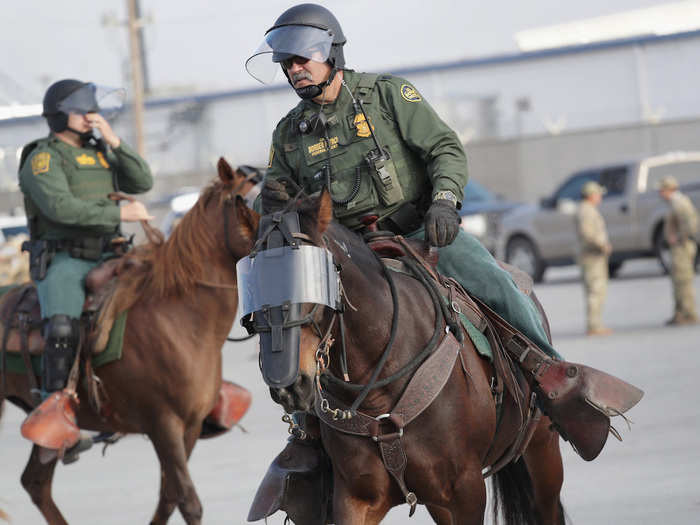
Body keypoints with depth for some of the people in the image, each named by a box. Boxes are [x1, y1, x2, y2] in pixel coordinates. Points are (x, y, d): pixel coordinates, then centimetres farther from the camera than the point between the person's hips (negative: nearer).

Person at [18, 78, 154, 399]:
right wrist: (119, 213, -18)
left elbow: (143, 182, 9)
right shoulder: (43, 158, -2)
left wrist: (114, 143, -3)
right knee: (63, 330, -27)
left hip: (106, 260, 7)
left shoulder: (101, 153, 19)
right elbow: (61, 207, -18)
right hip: (63, 262, -6)